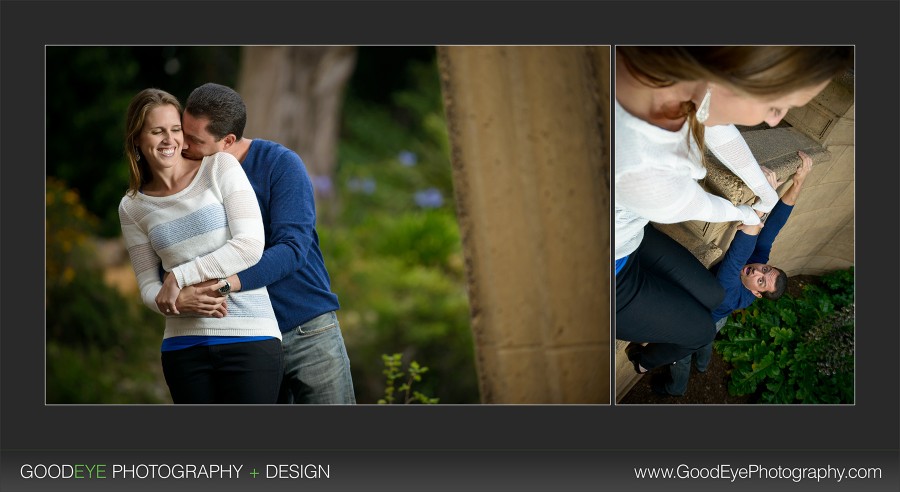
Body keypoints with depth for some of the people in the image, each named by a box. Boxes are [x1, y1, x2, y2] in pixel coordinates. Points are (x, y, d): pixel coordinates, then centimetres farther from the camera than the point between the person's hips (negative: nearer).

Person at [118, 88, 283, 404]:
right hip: (184, 345, 3)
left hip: (248, 338, -3)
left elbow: (250, 246, -8)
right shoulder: (132, 208, 11)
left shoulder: (220, 167, 1)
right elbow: (149, 289, 10)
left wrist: (179, 277, -10)